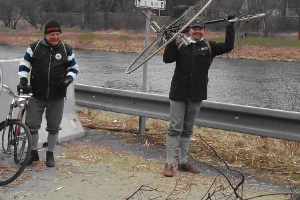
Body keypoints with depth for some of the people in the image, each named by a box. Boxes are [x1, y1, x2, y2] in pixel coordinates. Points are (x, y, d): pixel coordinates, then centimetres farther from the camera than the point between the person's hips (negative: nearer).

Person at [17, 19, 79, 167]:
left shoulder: (66, 50, 2)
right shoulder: (35, 47, -1)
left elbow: (74, 68, 10)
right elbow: (24, 64, 9)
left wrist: (69, 79, -8)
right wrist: (23, 79, -5)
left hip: (57, 97, 1)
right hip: (36, 95, 0)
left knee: (53, 127, 10)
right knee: (31, 125, 0)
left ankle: (50, 154, 27)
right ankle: (33, 153, 22)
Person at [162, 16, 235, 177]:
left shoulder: (209, 47, 8)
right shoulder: (180, 45, 4)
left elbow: (228, 46, 1)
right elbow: (167, 59, -6)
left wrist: (230, 27, -4)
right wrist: (171, 41, -15)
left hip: (196, 94, 2)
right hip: (178, 93, -2)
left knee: (187, 130, 13)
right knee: (175, 128, -2)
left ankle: (183, 162, 24)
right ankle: (169, 163, 3)